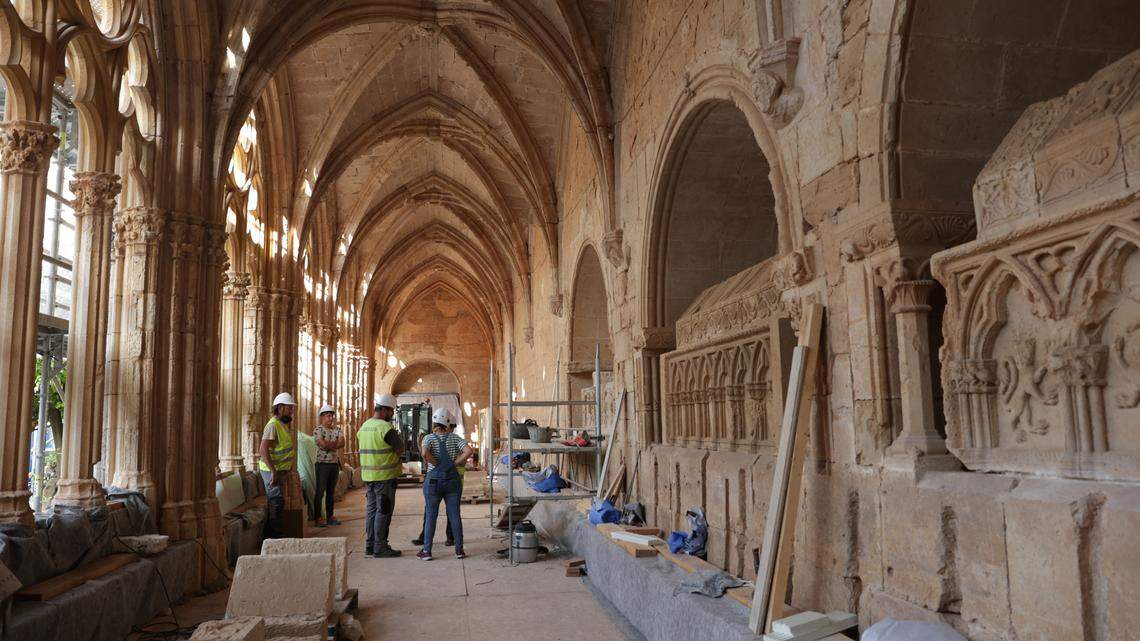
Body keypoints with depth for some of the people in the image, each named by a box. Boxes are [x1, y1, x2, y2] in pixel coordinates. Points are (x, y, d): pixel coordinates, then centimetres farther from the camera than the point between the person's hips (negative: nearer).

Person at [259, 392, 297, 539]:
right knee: (276, 502, -8)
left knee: (275, 503, 15)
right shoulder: (273, 425, -17)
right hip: (272, 471, -10)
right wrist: (273, 471, -28)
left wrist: (287, 471, 22)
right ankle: (275, 534, -3)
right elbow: (264, 449, -25)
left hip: (280, 470, 10)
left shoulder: (283, 425, 15)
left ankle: (272, 534, 23)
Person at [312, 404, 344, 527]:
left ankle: (330, 517, 16)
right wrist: (335, 443, -4)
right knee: (320, 492, -2)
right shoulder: (318, 429, -6)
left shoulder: (337, 429, 11)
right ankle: (318, 518, 3)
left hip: (335, 463, 6)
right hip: (322, 463, -6)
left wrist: (329, 444, -14)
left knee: (331, 492, 10)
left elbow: (342, 443, -3)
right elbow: (323, 445, -19)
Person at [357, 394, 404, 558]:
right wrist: (397, 436, 5)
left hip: (368, 475, 9)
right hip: (384, 476, -8)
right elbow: (400, 449, -13)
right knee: (383, 511, -3)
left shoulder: (364, 426, 12)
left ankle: (369, 545, 19)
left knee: (371, 509, 14)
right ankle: (380, 547, 0)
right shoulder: (386, 428, -15)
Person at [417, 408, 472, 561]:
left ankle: (426, 551, 9)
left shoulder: (429, 438, -5)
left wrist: (436, 464, -10)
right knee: (454, 515, 7)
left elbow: (425, 453, -24)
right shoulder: (454, 438, 2)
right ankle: (459, 549, 11)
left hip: (434, 480, -2)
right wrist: (454, 463, -4)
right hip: (453, 479, 2)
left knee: (430, 515, 6)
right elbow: (468, 451, -10)